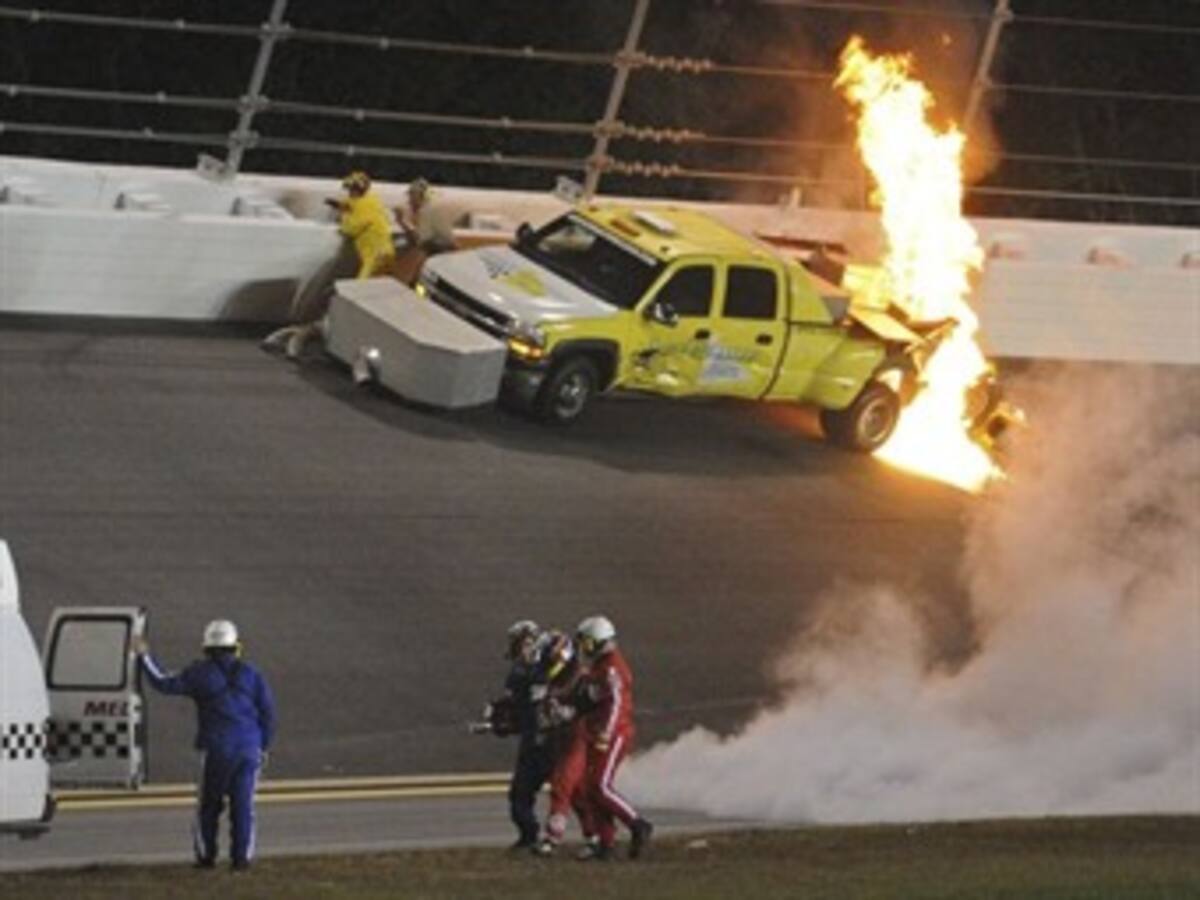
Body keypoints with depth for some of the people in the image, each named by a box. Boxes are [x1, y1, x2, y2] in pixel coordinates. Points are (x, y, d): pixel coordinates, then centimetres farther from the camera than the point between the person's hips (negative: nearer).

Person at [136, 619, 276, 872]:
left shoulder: (201, 674, -2)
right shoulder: (250, 674, 6)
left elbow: (165, 684, -2)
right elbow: (268, 711, 6)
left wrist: (145, 657, 9)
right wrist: (264, 746, 15)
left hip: (216, 749, -2)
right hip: (249, 748, 2)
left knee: (210, 805, 10)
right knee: (242, 804, 3)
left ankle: (206, 855, 13)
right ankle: (241, 857, 0)